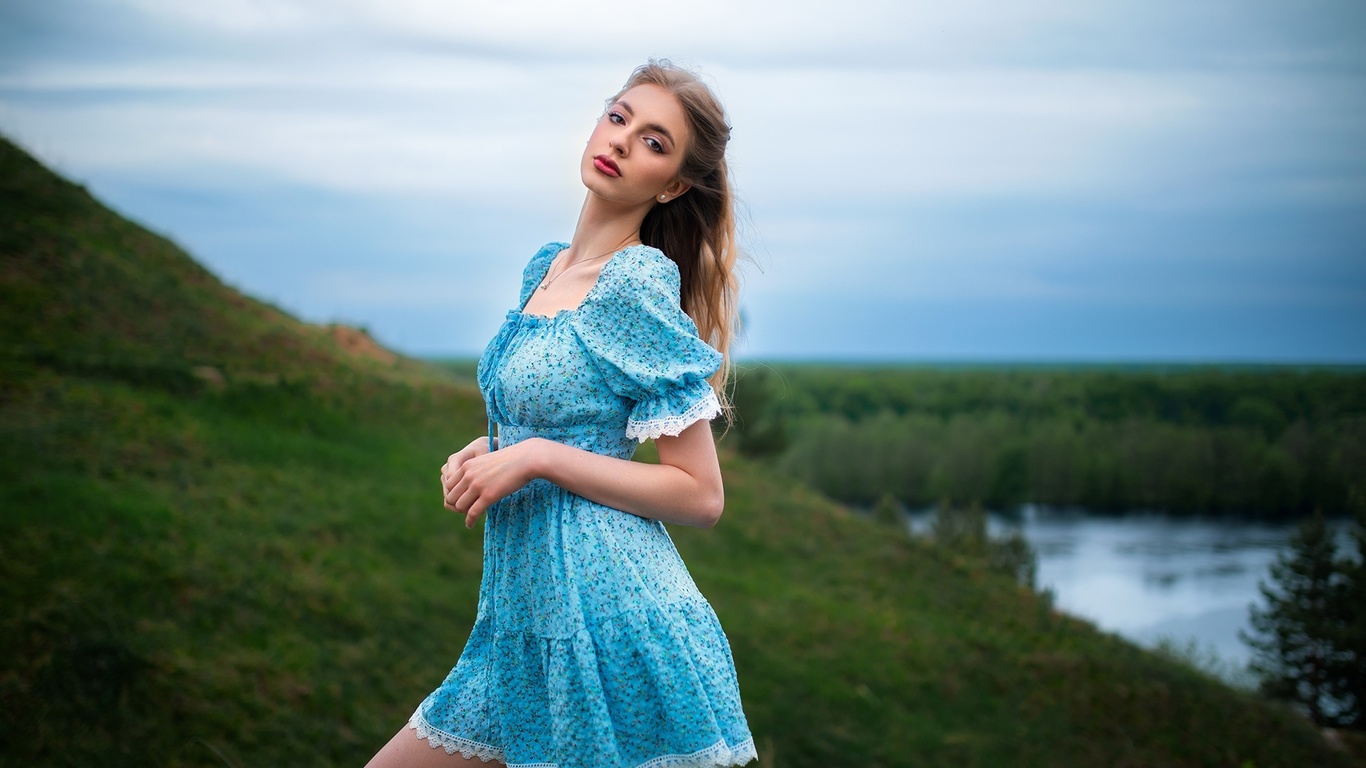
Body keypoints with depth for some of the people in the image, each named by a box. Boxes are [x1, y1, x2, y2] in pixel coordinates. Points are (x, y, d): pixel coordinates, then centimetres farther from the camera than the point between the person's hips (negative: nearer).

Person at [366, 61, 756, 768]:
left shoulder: (640, 284, -13)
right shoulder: (545, 267, 10)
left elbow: (701, 496, -14)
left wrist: (537, 457, -17)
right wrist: (486, 449, 5)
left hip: (611, 618, -8)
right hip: (525, 622, 8)